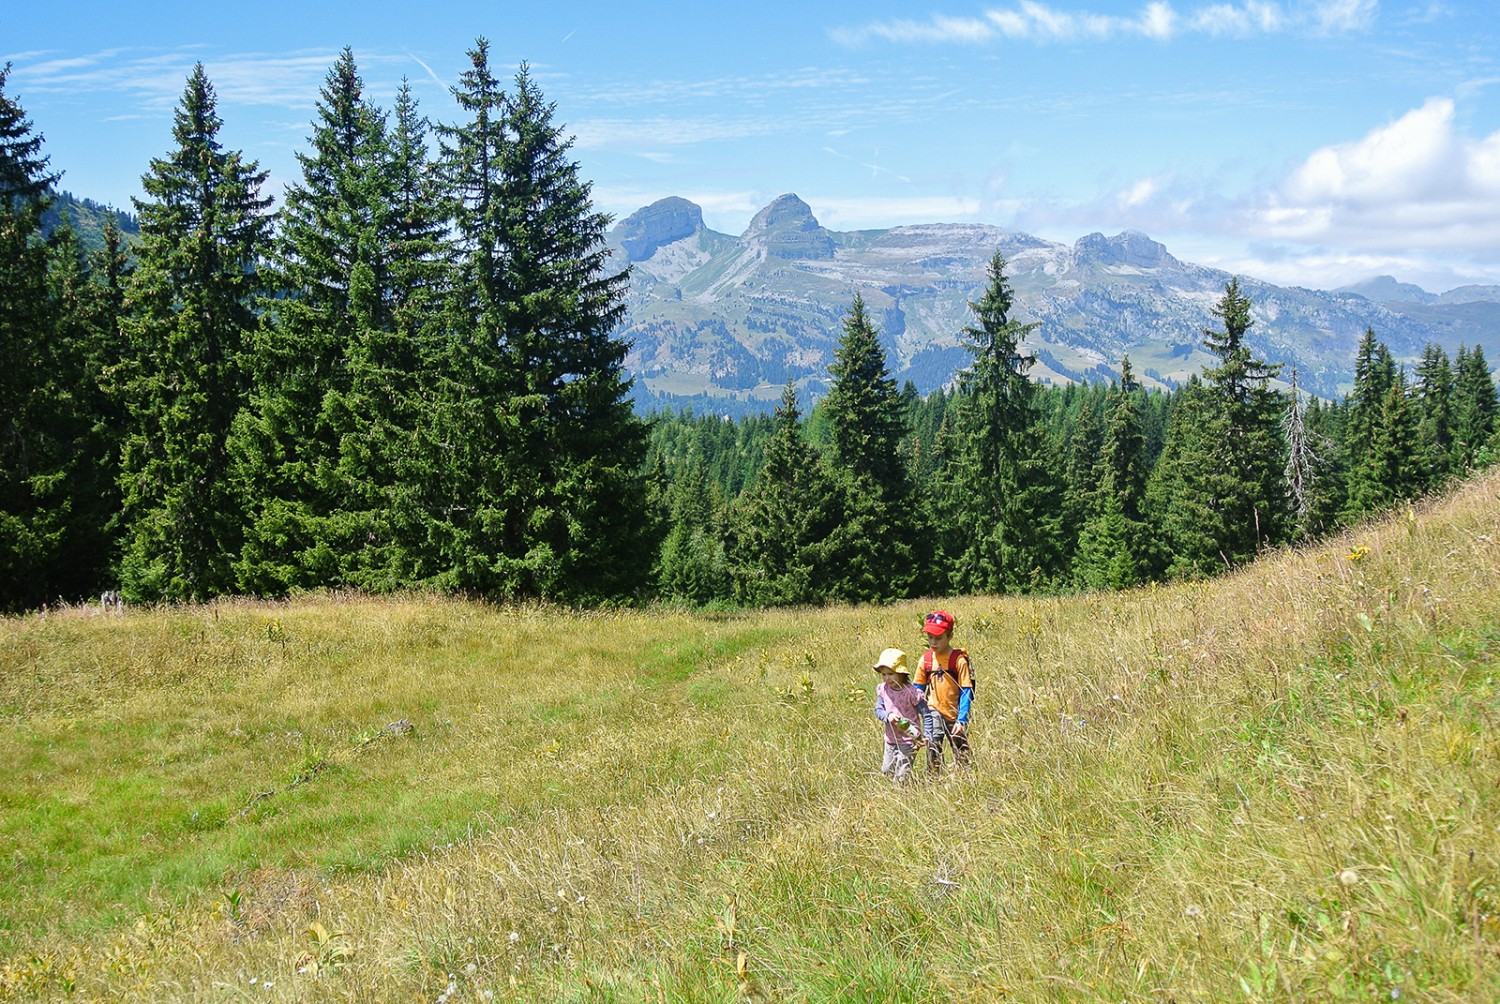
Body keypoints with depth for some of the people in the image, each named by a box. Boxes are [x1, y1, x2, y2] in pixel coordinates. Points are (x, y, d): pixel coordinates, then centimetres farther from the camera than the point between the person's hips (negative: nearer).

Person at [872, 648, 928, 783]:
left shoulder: (911, 692, -17)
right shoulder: (883, 689, -2)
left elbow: (925, 714, -14)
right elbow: (878, 710, -5)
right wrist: (887, 715, -27)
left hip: (908, 740, -6)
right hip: (890, 739, 6)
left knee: (901, 775, -7)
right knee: (886, 772, 19)